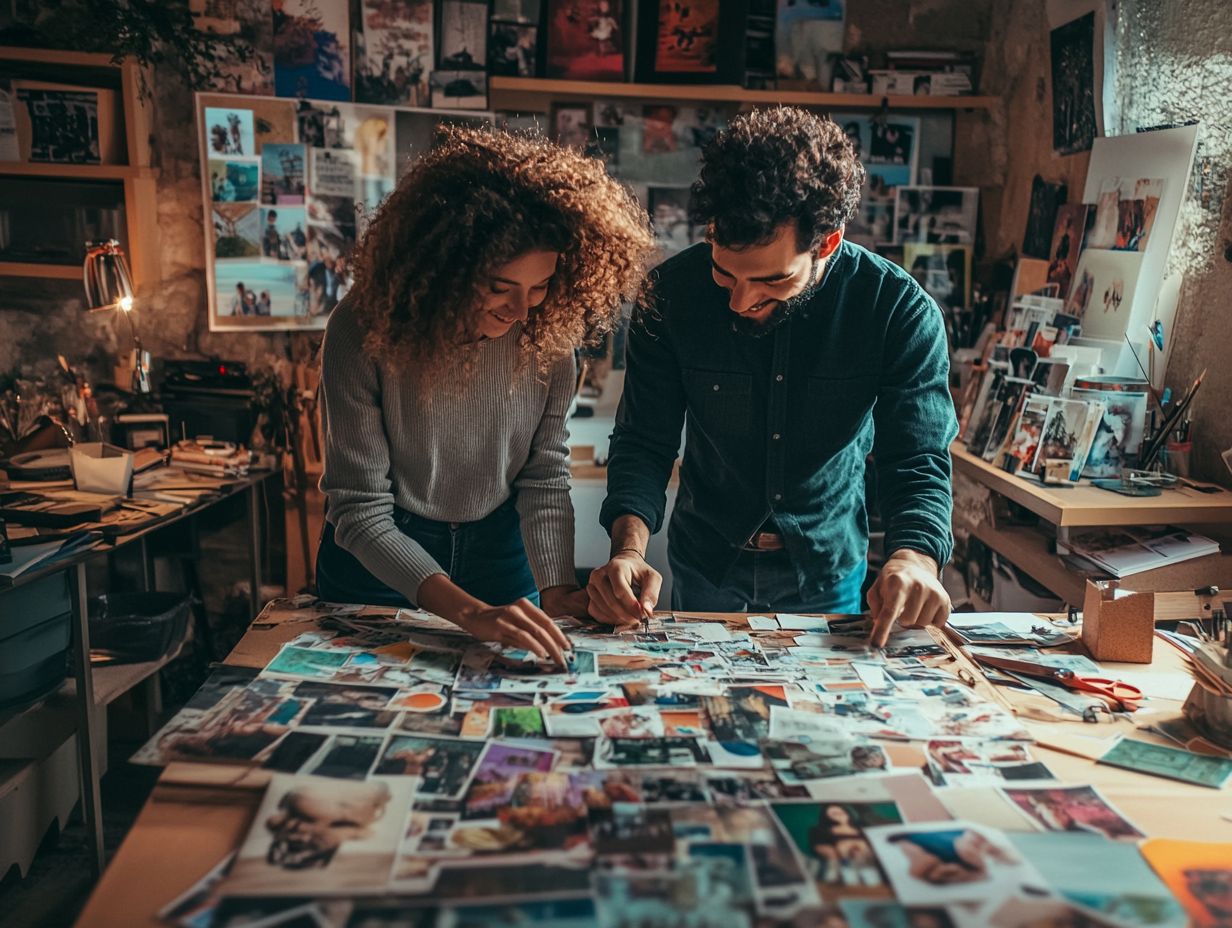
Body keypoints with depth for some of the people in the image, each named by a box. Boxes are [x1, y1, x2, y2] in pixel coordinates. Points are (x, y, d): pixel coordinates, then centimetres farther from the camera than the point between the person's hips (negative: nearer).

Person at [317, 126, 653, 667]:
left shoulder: (549, 333, -17)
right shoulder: (364, 331, -27)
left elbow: (545, 477, -11)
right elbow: (360, 513, -26)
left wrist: (556, 587, -26)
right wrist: (470, 612, -37)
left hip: (500, 548, 3)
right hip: (380, 557, -2)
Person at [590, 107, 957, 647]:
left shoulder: (901, 311, -20)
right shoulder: (673, 294, -18)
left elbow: (917, 462, -19)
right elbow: (644, 442, -14)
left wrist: (914, 558, -41)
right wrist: (629, 548, -32)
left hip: (828, 573, 0)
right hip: (705, 568, 1)